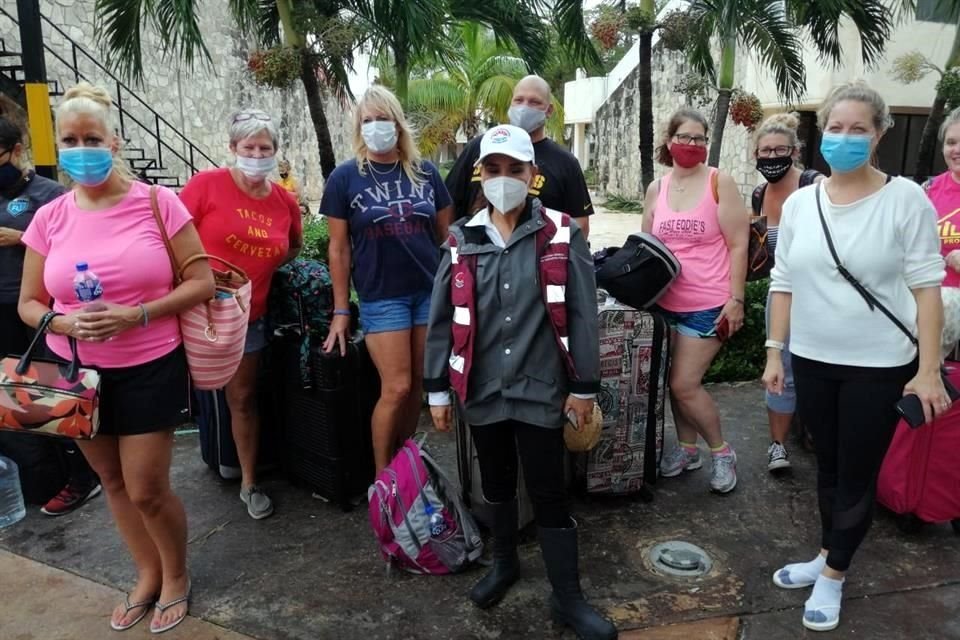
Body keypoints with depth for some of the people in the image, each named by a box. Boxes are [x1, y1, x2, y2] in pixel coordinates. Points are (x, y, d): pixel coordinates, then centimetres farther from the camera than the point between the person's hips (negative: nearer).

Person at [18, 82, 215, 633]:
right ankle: (149, 573, 38)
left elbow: (202, 283, -10)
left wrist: (137, 315, -22)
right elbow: (29, 304, 6)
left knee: (147, 489, 1)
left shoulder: (157, 202, -9)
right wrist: (66, 324, -15)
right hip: (78, 372, 4)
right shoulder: (49, 218, 0)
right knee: (115, 482, 16)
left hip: (150, 369, -4)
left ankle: (177, 577, 28)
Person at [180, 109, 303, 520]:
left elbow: (294, 247, 20)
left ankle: (249, 484, 26)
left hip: (247, 317, 4)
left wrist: (263, 268, 4)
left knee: (243, 398, 12)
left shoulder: (285, 202, 2)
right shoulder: (207, 184, -11)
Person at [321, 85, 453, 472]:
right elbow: (339, 248, -1)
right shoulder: (345, 177, -2)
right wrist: (341, 311, -2)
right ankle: (382, 477, 14)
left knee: (419, 385, 9)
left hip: (430, 292, 3)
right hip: (381, 297, -3)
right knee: (396, 388, -4)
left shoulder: (425, 172, 5)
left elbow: (445, 234, 11)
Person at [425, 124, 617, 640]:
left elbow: (582, 316, -4)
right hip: (483, 389, 3)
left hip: (541, 389, -3)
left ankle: (567, 597, 22)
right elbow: (441, 320, 5)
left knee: (549, 493, 5)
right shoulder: (461, 241, 2)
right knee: (496, 483, 20)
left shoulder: (562, 236, -4)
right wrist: (437, 388, 6)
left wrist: (584, 386, -4)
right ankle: (504, 562, 43)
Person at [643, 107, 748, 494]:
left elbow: (738, 245, -7)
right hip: (666, 303, 5)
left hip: (708, 305, -5)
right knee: (676, 381, 12)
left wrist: (736, 299, -11)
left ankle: (721, 452, 18)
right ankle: (687, 447, 32)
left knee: (685, 385, -4)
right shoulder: (656, 188, 7)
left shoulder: (719, 182, -6)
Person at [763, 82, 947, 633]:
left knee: (858, 475, 8)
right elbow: (784, 283, 6)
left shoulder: (906, 199, -8)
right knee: (829, 467, 18)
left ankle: (833, 573, 26)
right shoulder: (799, 203, 3)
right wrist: (775, 353, 4)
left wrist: (929, 369, -12)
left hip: (880, 366, -3)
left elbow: (927, 287, -9)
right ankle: (831, 555, 37)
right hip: (813, 360, 4)